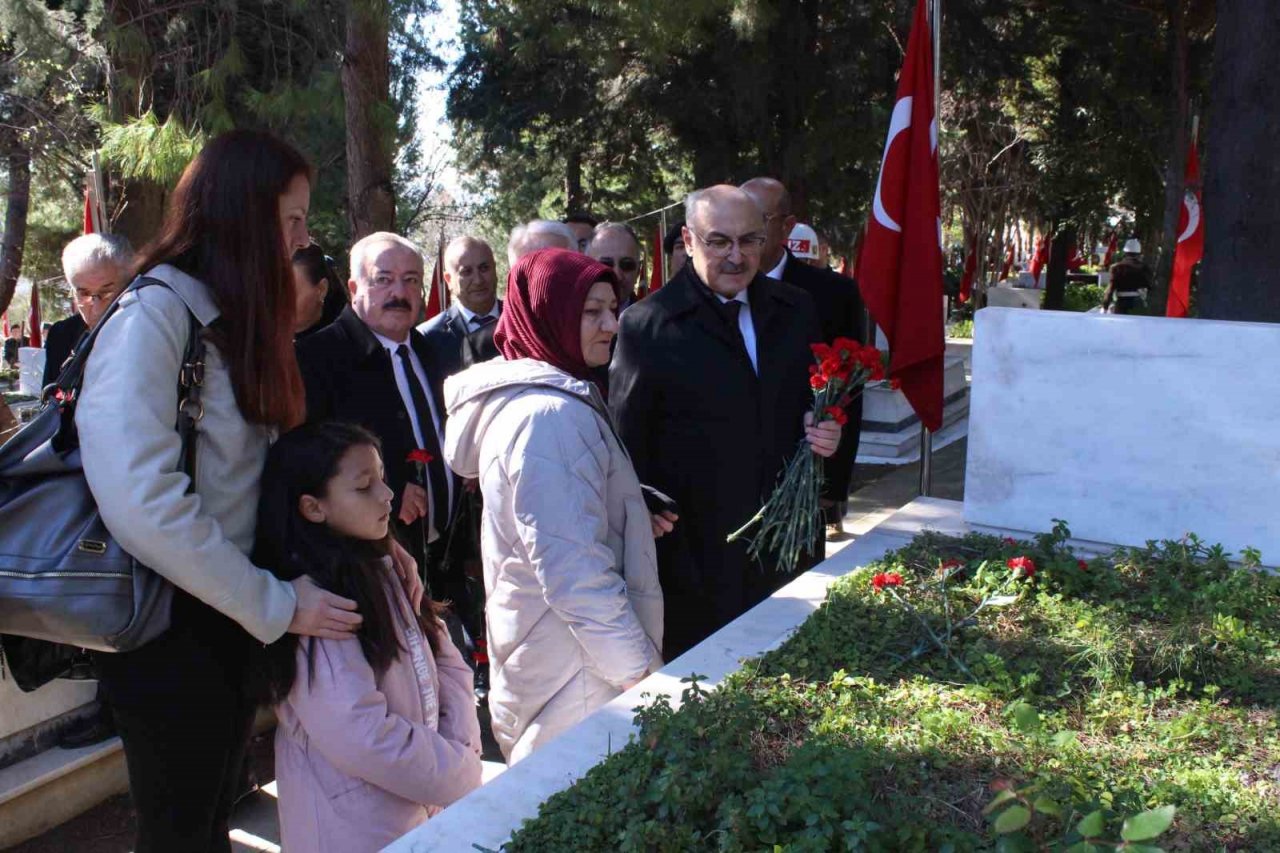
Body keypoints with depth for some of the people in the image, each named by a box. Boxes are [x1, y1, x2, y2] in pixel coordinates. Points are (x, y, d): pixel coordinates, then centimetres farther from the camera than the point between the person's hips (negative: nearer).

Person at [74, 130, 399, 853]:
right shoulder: (152, 317, -17)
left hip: (233, 622, 8)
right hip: (173, 629, -8)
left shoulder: (238, 323, 11)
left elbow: (249, 470, 9)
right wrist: (277, 605, -20)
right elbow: (140, 501, -27)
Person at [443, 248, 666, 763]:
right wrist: (643, 673, -19)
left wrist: (631, 520, 9)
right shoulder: (548, 415, -22)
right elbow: (575, 572, -25)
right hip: (574, 680, -10)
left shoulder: (525, 397, 10)